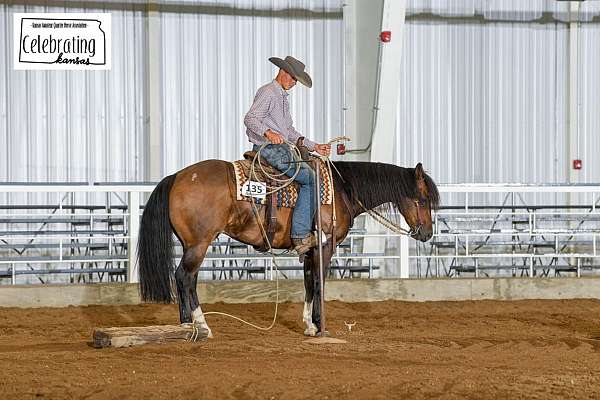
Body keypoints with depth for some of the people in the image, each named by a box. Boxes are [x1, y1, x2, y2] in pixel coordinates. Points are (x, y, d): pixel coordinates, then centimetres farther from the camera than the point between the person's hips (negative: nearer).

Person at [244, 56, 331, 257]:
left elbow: (289, 131, 28)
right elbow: (250, 119, -20)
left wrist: (314, 147, 21)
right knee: (309, 176, -18)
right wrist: (268, 133, -37)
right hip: (267, 148, -11)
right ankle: (301, 236, -24)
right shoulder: (267, 93, -7)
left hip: (281, 147, 11)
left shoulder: (282, 97, 25)